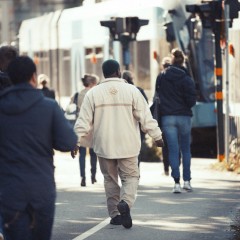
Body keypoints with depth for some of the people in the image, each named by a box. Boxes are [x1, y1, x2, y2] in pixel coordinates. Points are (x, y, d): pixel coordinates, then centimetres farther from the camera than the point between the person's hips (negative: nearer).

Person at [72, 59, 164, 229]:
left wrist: (76, 141, 5)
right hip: (128, 145, -1)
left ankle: (115, 214, 14)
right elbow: (146, 117, -2)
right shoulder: (132, 91, -3)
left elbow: (84, 121, -2)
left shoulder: (93, 93, -1)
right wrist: (157, 136, 7)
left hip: (104, 146, 2)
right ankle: (125, 202, -20)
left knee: (110, 179, 13)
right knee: (131, 176, 7)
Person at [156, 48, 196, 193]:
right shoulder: (186, 79, -9)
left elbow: (158, 95, 6)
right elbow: (192, 101, -9)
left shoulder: (161, 77, 0)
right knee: (186, 149, 14)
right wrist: (185, 105, 10)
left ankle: (177, 182, -7)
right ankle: (187, 181, 13)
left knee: (173, 150, 0)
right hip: (184, 116, -1)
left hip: (167, 117, 1)